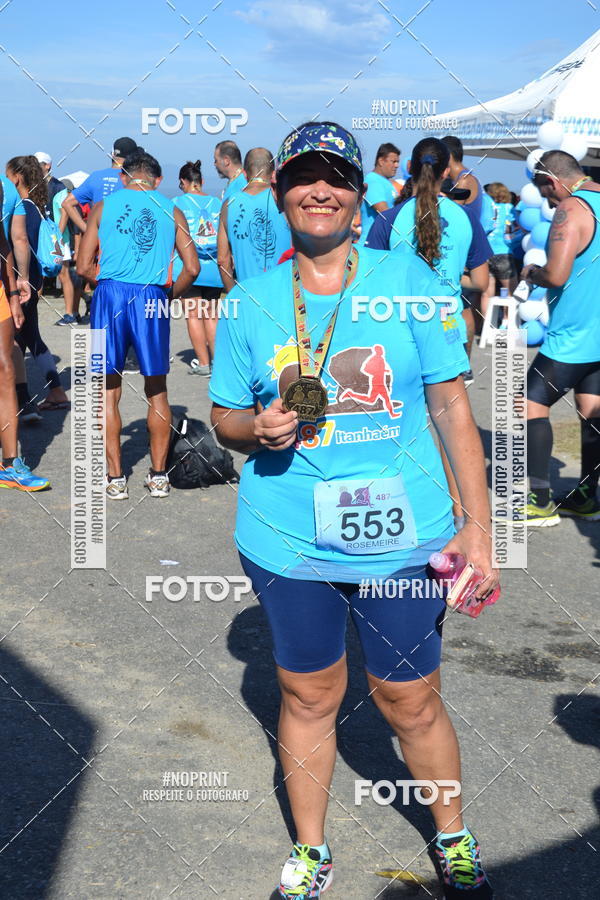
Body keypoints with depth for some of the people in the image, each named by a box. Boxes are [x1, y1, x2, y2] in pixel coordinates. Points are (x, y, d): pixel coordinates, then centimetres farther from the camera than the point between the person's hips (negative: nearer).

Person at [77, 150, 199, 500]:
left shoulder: (104, 207, 7)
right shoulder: (171, 211, 8)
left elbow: (84, 267, 4)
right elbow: (192, 268, 1)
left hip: (110, 297, 0)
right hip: (152, 300, 1)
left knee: (109, 392, 7)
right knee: (157, 391, 13)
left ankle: (116, 478, 8)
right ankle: (159, 475, 16)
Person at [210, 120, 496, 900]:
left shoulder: (408, 279, -2)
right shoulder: (251, 302, 1)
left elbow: (452, 405, 0)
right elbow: (225, 418, 10)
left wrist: (478, 526, -4)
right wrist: (260, 427, -14)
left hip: (401, 537, -1)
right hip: (288, 541, 1)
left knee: (410, 701, 10)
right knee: (308, 696, 13)